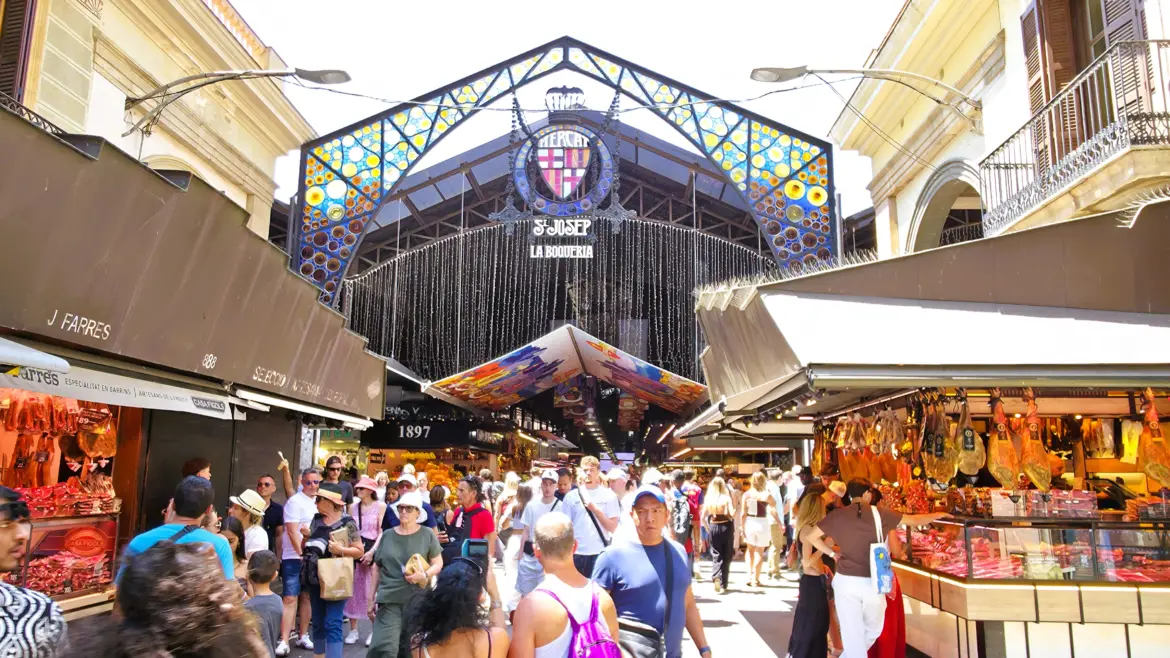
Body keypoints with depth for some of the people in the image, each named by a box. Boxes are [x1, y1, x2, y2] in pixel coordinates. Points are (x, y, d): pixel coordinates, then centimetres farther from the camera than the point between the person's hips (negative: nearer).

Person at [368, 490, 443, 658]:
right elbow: (377, 568, 13)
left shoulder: (427, 535, 2)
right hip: (390, 598, 1)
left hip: (417, 599, -1)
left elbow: (438, 563, 4)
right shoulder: (387, 535, 7)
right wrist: (372, 597, 12)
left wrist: (424, 575, -15)